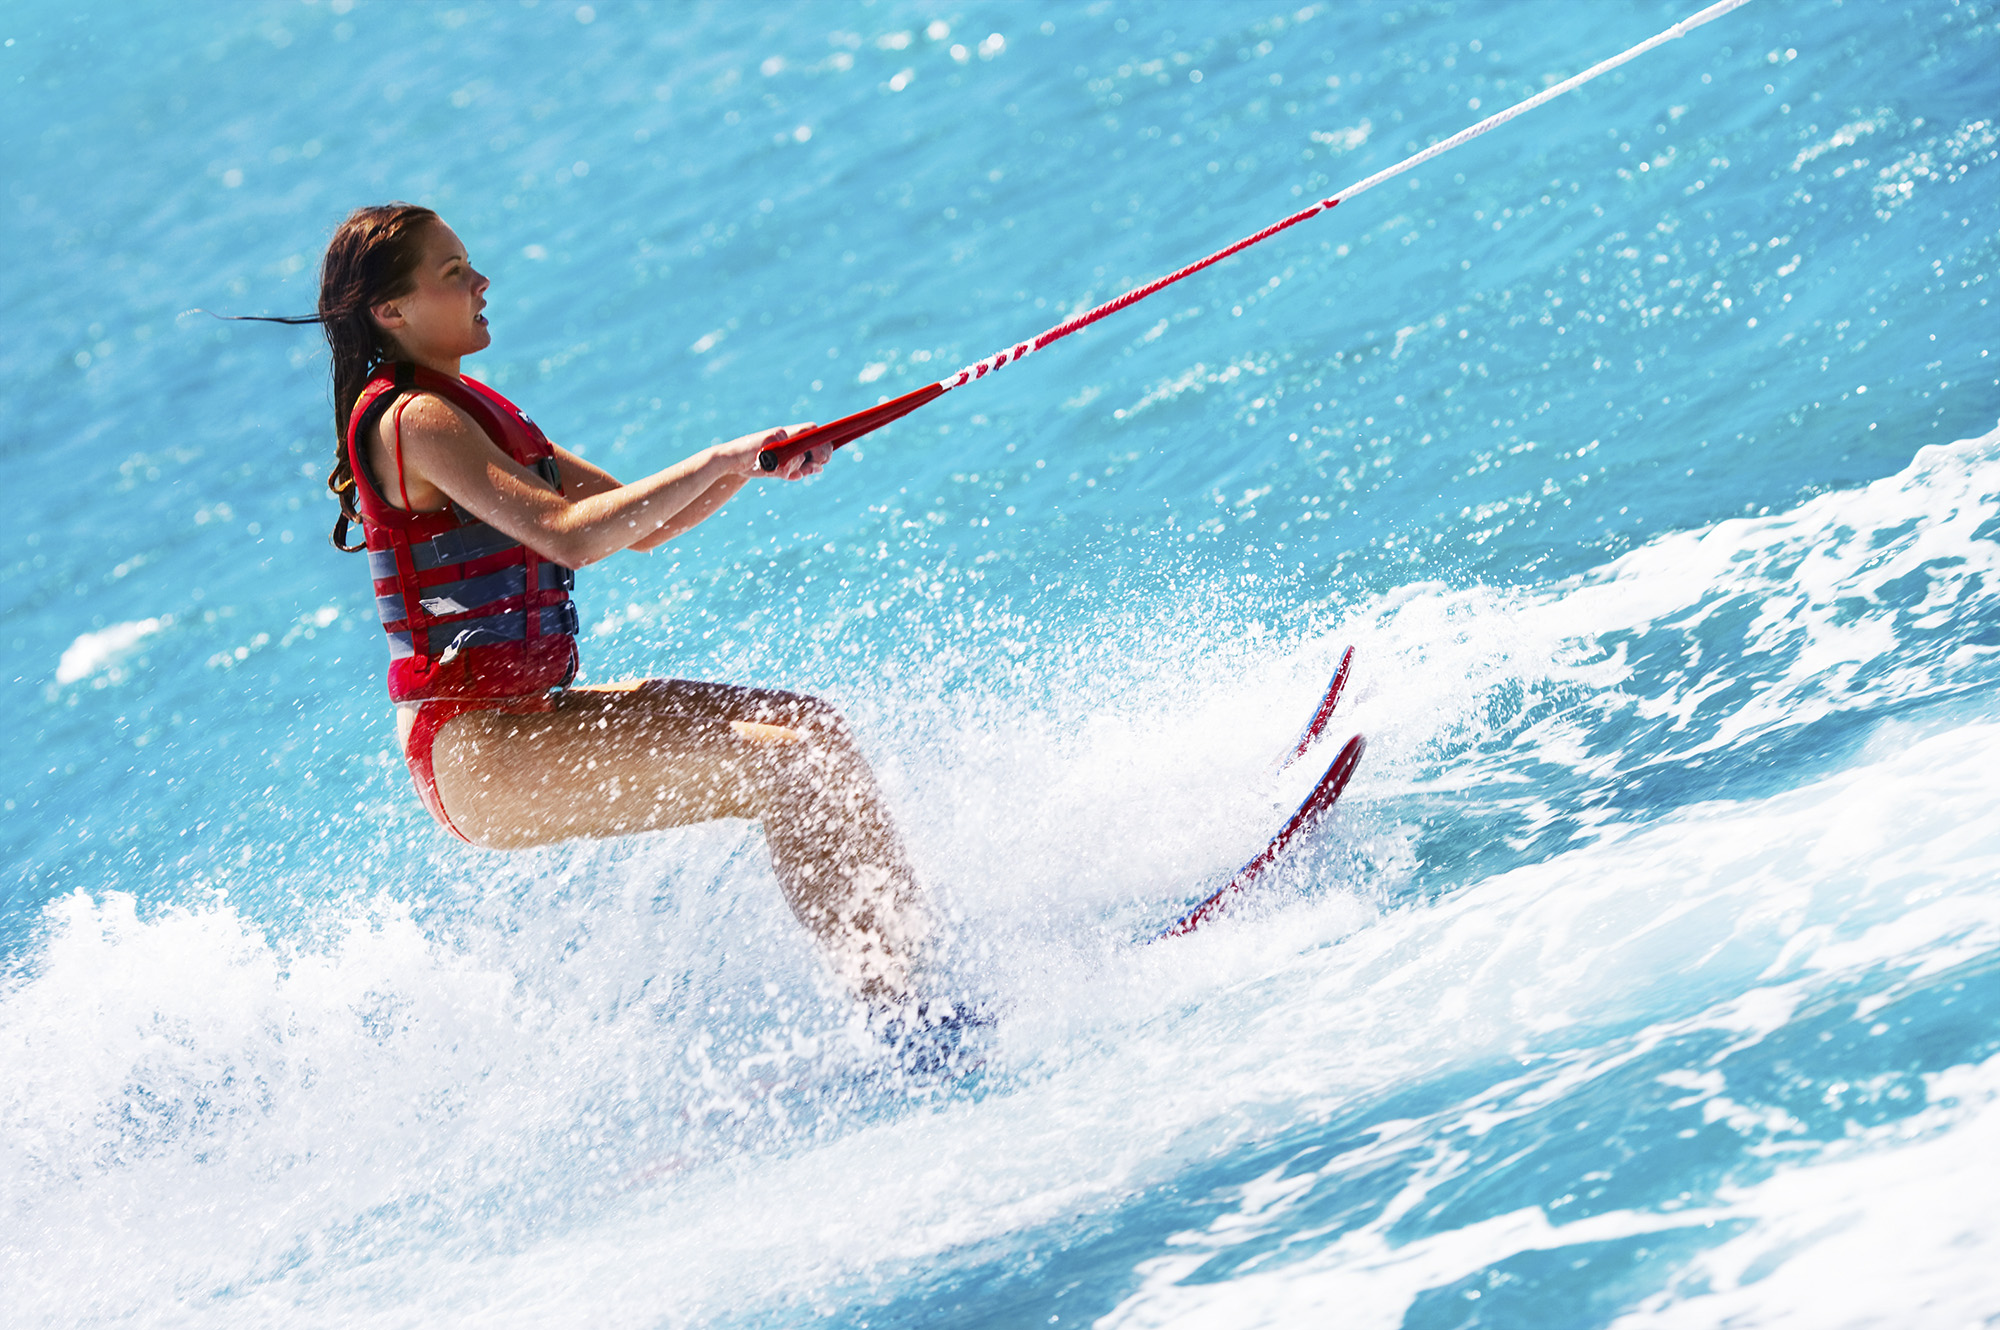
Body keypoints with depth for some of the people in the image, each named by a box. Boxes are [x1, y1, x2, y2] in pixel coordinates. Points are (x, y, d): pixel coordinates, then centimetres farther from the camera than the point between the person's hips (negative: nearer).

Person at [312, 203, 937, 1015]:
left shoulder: (471, 409, 17)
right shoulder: (415, 420, -14)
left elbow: (641, 524, 16)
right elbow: (568, 535, -26)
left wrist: (750, 464, 0)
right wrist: (714, 461, -17)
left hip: (521, 713, 10)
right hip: (475, 753, -10)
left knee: (806, 724, 2)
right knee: (782, 766, -18)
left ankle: (918, 947, -3)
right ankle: (897, 1016, -17)